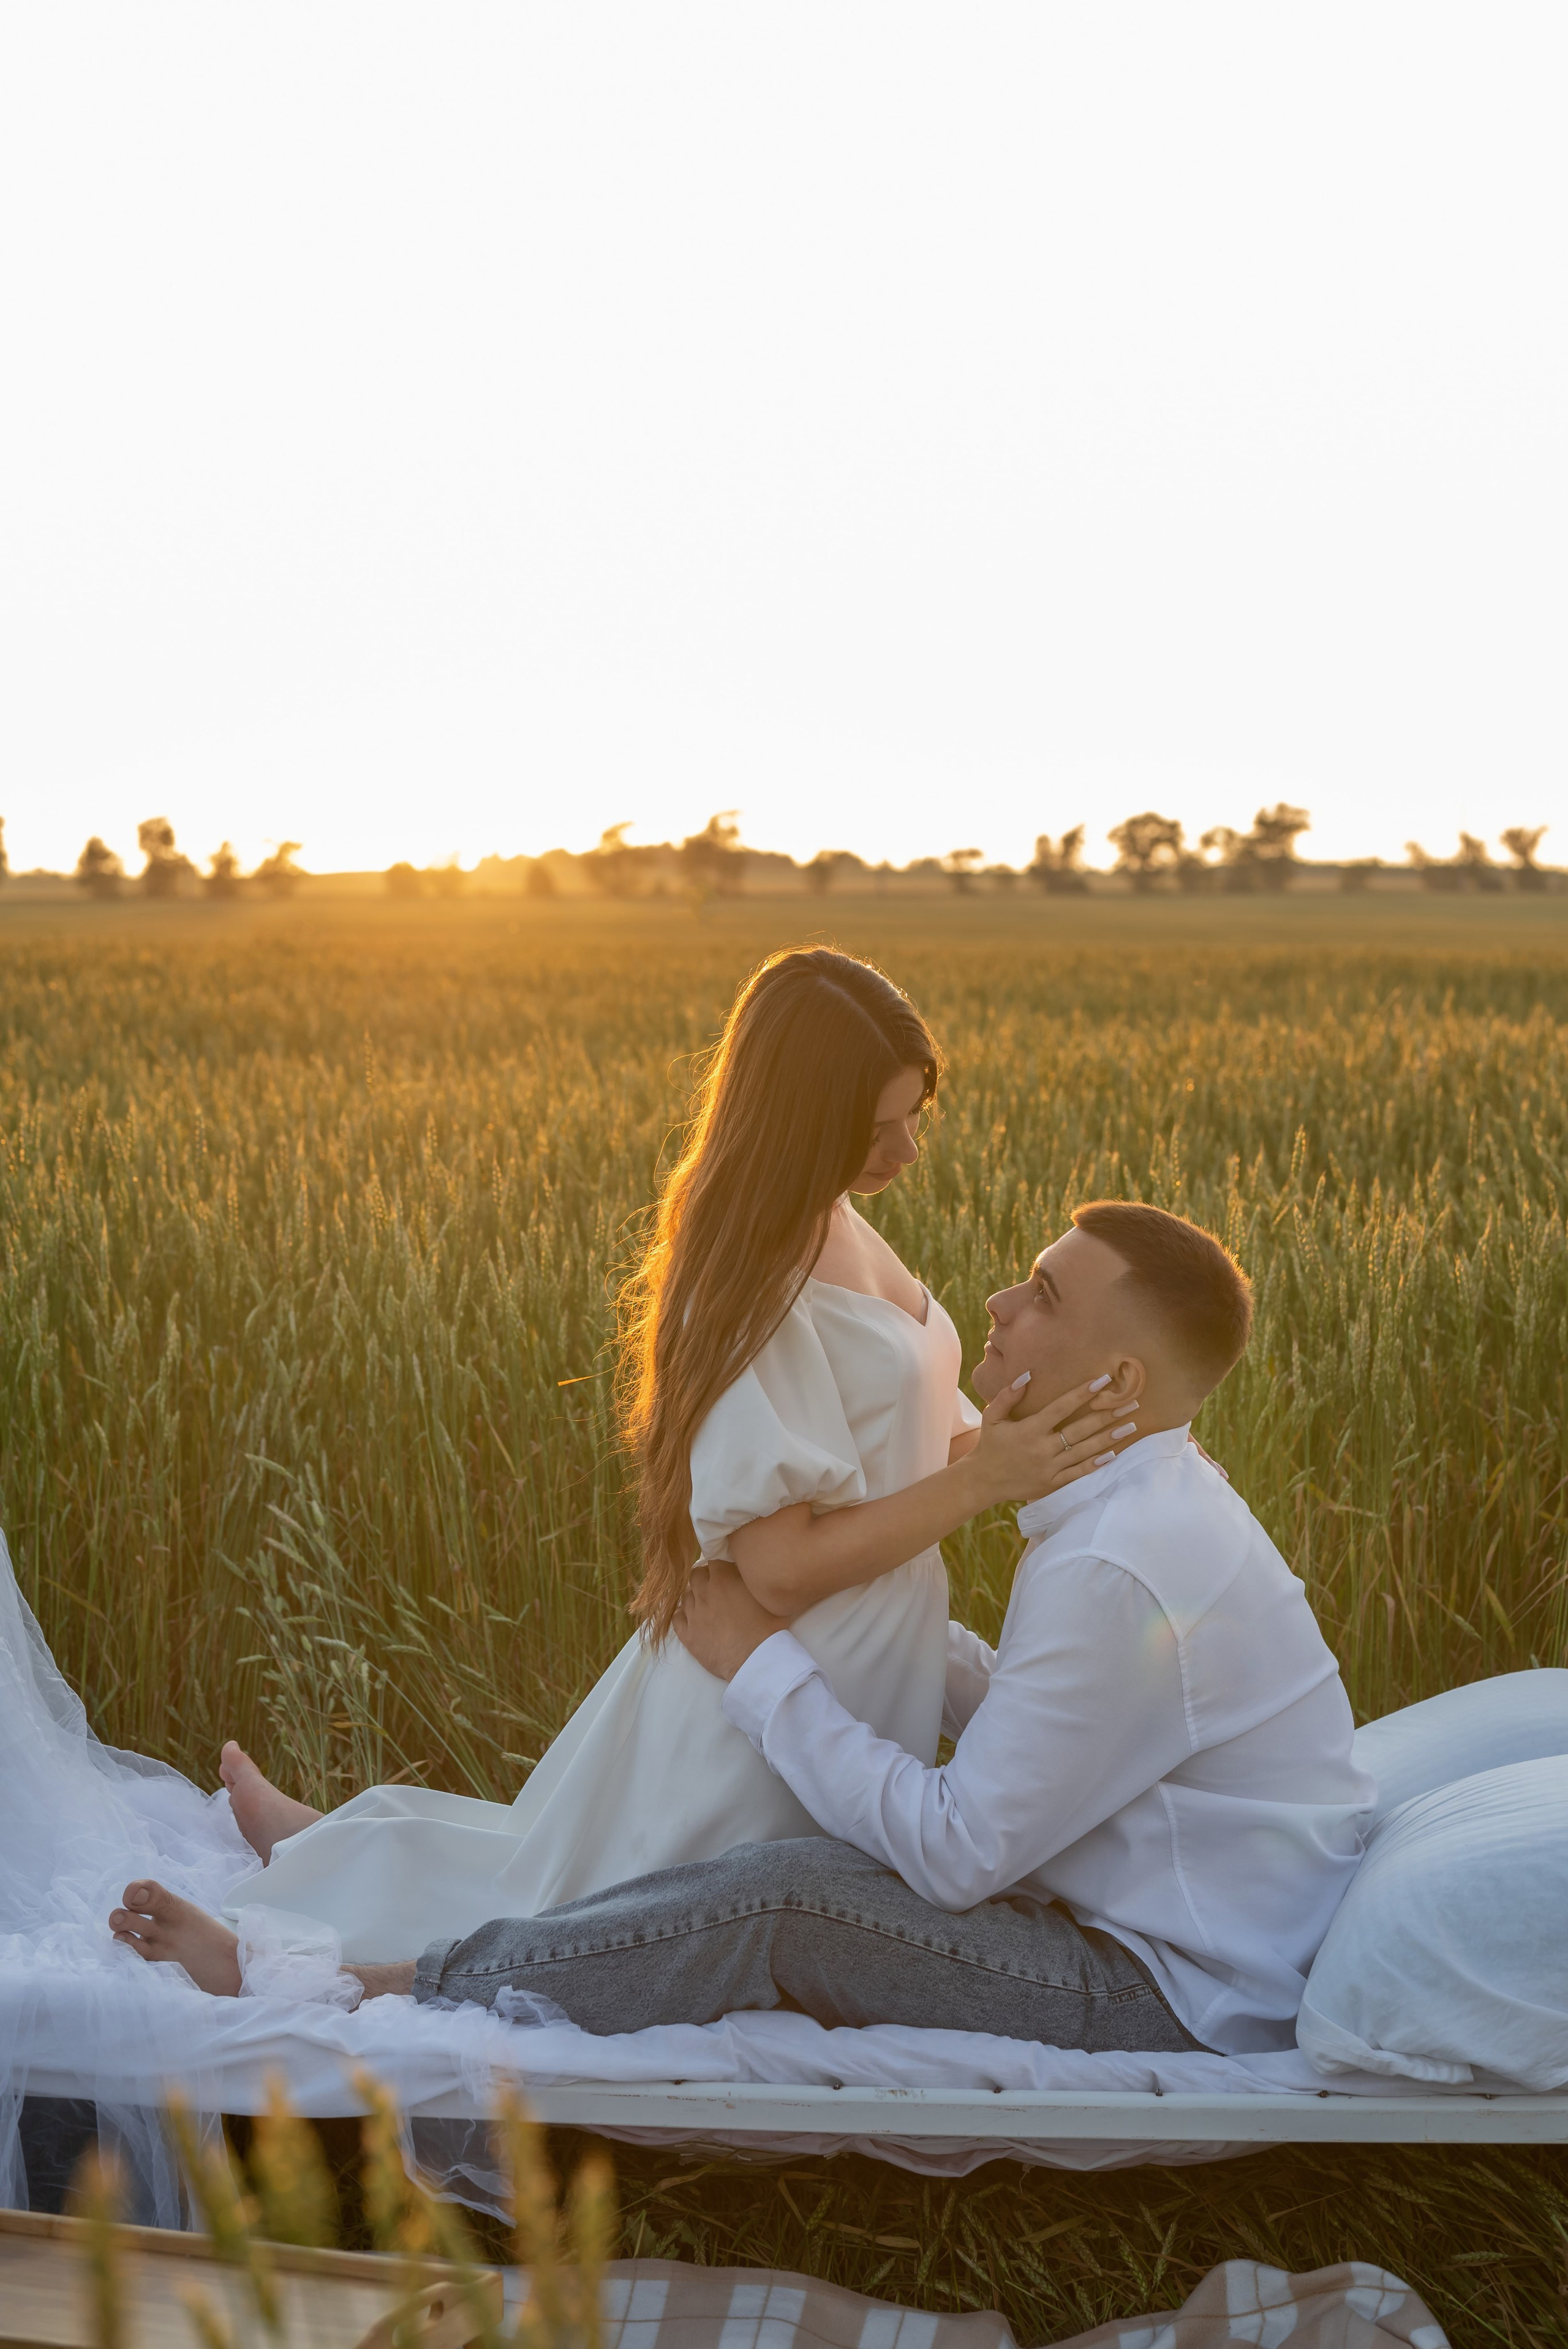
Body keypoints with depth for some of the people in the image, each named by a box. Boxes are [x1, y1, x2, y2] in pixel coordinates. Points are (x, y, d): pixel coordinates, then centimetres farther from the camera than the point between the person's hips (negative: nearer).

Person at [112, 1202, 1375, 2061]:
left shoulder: (1119, 1572, -28)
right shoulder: (1145, 1501, 5)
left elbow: (959, 1852, -24)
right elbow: (1024, 1718, 14)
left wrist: (763, 1666, -16)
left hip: (1178, 2002, -9)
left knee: (780, 1903, -19)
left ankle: (344, 1990, -8)